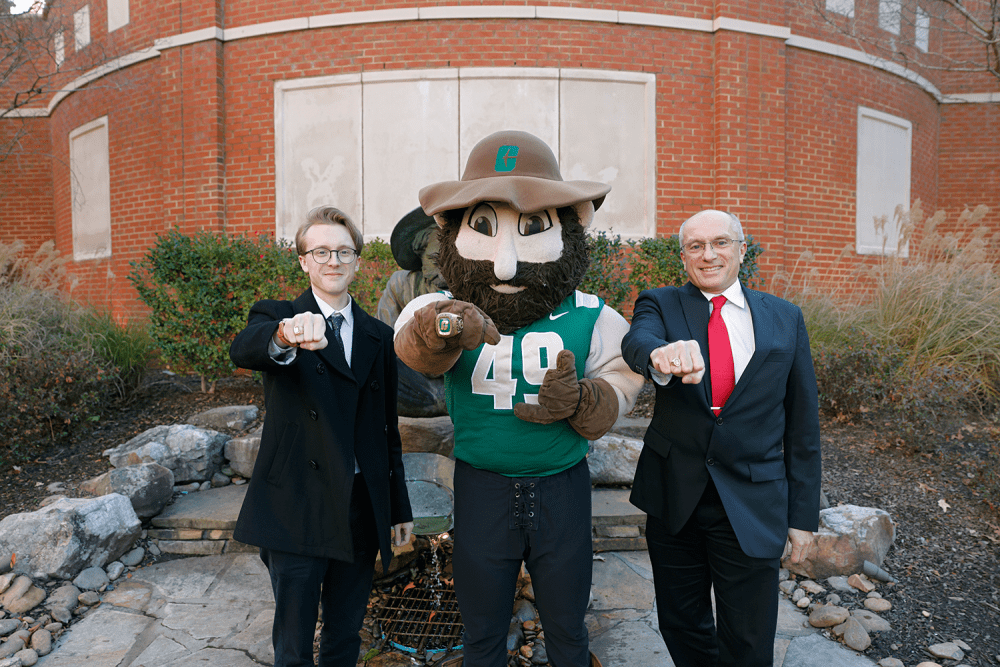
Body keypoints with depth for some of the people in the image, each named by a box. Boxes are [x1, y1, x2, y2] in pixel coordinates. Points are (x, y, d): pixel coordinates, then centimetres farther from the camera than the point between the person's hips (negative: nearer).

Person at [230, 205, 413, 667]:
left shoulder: (379, 337, 9)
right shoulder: (276, 317, -2)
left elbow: (387, 427, 12)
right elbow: (242, 350, -27)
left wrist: (400, 508, 13)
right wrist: (285, 337, -50)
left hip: (362, 509, 4)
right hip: (296, 507, -3)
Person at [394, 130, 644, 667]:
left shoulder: (588, 317, -7)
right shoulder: (445, 308, -10)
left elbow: (621, 383, -3)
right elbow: (413, 346, -30)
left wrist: (579, 400, -25)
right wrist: (441, 326, -54)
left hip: (562, 490, 1)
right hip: (481, 490, 0)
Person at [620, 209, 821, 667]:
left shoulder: (785, 319, 3)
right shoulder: (660, 305, 0)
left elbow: (802, 423, 5)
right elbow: (637, 341, -25)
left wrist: (803, 512, 4)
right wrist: (662, 355, -48)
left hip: (753, 505, 0)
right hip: (674, 497, 1)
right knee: (682, 629, 18)